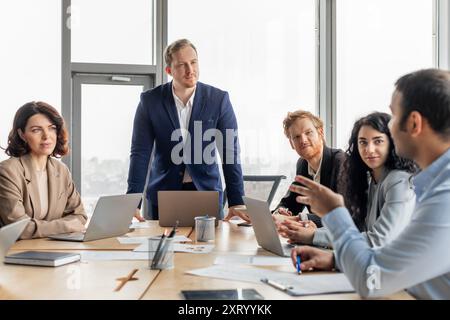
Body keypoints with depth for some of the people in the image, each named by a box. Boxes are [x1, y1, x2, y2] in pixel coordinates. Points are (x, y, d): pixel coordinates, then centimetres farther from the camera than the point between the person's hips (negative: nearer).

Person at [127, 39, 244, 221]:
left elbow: (230, 153, -8)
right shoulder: (150, 101, -6)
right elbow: (140, 152, -7)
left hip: (207, 191, 0)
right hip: (163, 192, 0)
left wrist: (236, 203, -14)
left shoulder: (219, 99, -7)